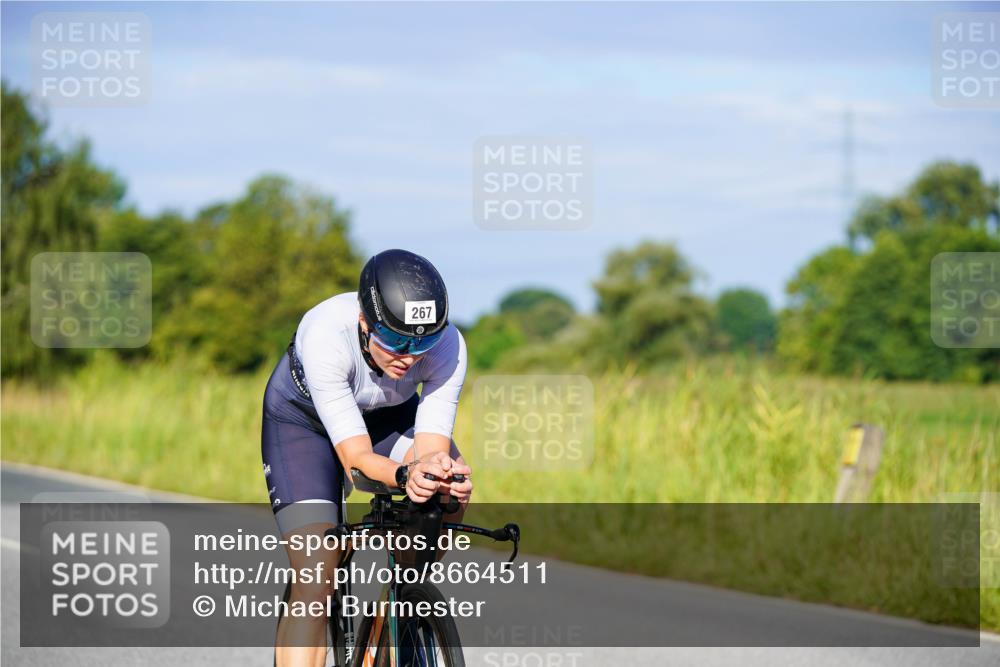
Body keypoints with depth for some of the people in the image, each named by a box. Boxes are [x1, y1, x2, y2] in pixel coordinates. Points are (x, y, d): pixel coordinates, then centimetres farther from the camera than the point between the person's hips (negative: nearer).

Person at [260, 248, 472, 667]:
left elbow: (431, 447, -32)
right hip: (303, 417, -3)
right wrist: (407, 476, -59)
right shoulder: (325, 335, -40)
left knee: (454, 491, -26)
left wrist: (439, 472, -55)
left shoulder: (447, 345, -32)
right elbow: (356, 457, -40)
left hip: (388, 413, 3)